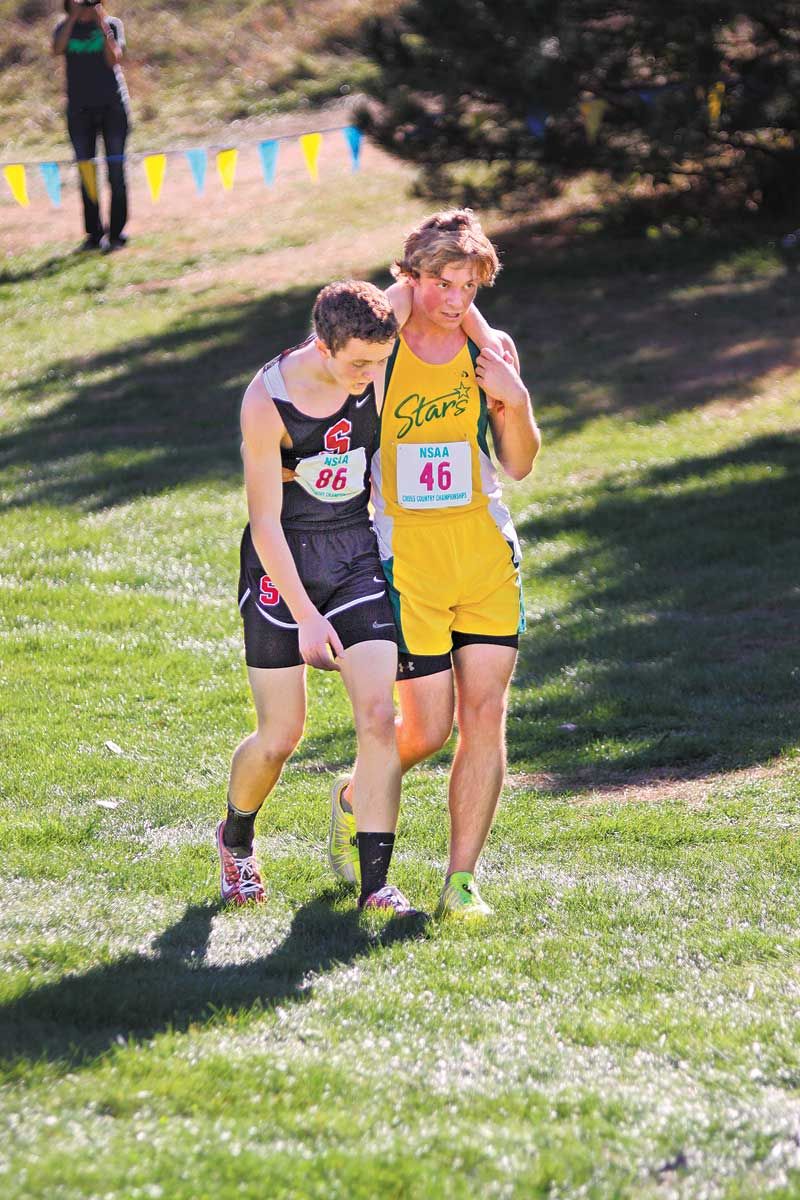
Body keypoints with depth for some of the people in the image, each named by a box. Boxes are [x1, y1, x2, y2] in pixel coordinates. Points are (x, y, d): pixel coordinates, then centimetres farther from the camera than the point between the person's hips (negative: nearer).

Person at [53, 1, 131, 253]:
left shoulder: (111, 24, 3)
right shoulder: (65, 28, 8)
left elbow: (113, 59, -11)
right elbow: (57, 49, -13)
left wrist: (102, 24, -14)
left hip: (112, 106, -2)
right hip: (79, 108, 2)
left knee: (115, 171, -3)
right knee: (86, 174, 2)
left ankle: (116, 233, 2)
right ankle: (94, 234, 8)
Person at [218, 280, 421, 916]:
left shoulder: (377, 375, -8)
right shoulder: (267, 402, -20)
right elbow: (265, 523, -17)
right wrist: (305, 617, -19)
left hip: (356, 553, 3)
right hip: (282, 561, -3)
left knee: (379, 716, -11)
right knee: (281, 736, 2)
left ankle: (374, 881, -6)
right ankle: (235, 838, 32)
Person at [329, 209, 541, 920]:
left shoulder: (491, 354, 3)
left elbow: (519, 465, 11)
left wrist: (515, 402, -8)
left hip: (486, 559, 3)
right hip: (406, 561, -3)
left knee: (485, 717, -5)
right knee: (427, 731, -2)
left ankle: (461, 879, 4)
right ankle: (355, 797, 31)